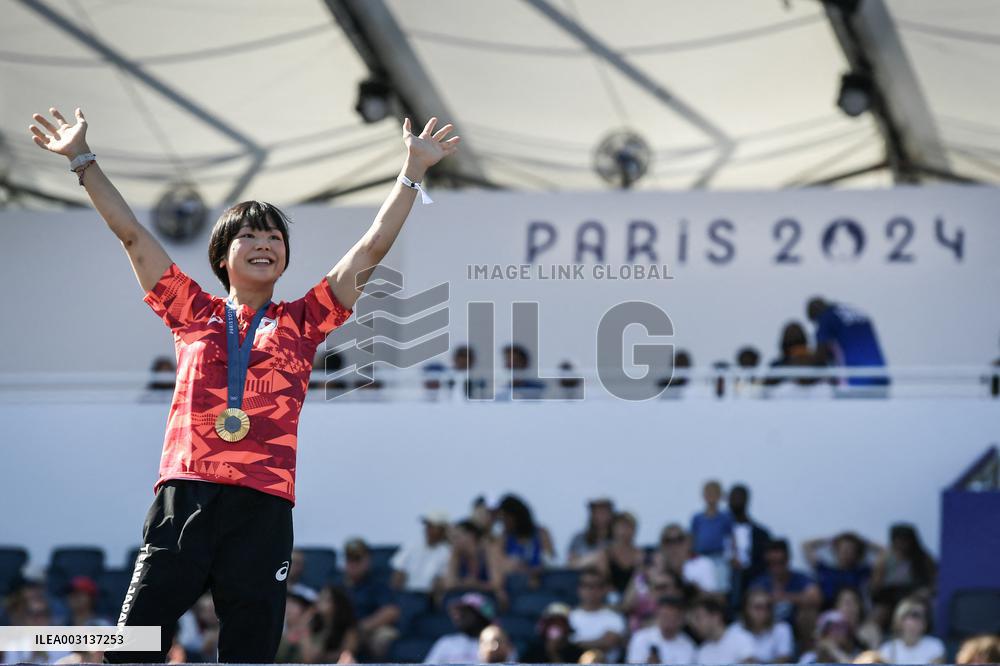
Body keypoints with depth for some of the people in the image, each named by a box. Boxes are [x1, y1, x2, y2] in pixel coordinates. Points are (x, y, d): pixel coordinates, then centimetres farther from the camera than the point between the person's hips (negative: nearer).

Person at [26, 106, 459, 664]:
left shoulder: (303, 322, 16)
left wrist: (414, 171, 9)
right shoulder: (194, 313, 17)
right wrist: (84, 159, 14)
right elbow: (132, 235, 17)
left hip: (263, 506, 0)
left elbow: (372, 248, 13)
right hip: (184, 491, 0)